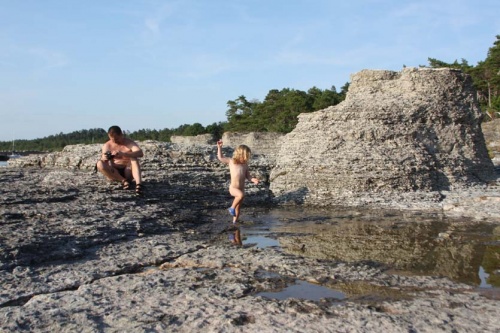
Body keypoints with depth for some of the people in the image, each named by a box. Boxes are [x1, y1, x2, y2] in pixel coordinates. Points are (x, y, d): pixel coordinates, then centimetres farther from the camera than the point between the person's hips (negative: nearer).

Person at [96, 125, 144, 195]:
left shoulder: (129, 142, -7)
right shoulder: (107, 145, 2)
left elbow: (140, 153, -25)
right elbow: (103, 159, -7)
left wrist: (123, 154, -38)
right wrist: (104, 158, -32)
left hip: (128, 172, -2)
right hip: (114, 172, 2)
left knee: (134, 158, -29)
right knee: (100, 164, -23)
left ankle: (139, 183, -48)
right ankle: (123, 180, -26)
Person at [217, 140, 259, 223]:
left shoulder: (245, 164, 5)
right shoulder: (231, 161, -4)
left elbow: (247, 176, 8)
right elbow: (220, 158, 1)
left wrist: (253, 179, -11)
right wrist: (219, 147, -5)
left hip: (241, 189, 5)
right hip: (233, 188, -5)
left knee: (238, 208, 12)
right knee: (241, 195, -36)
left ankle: (235, 222, 29)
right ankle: (232, 208, -15)